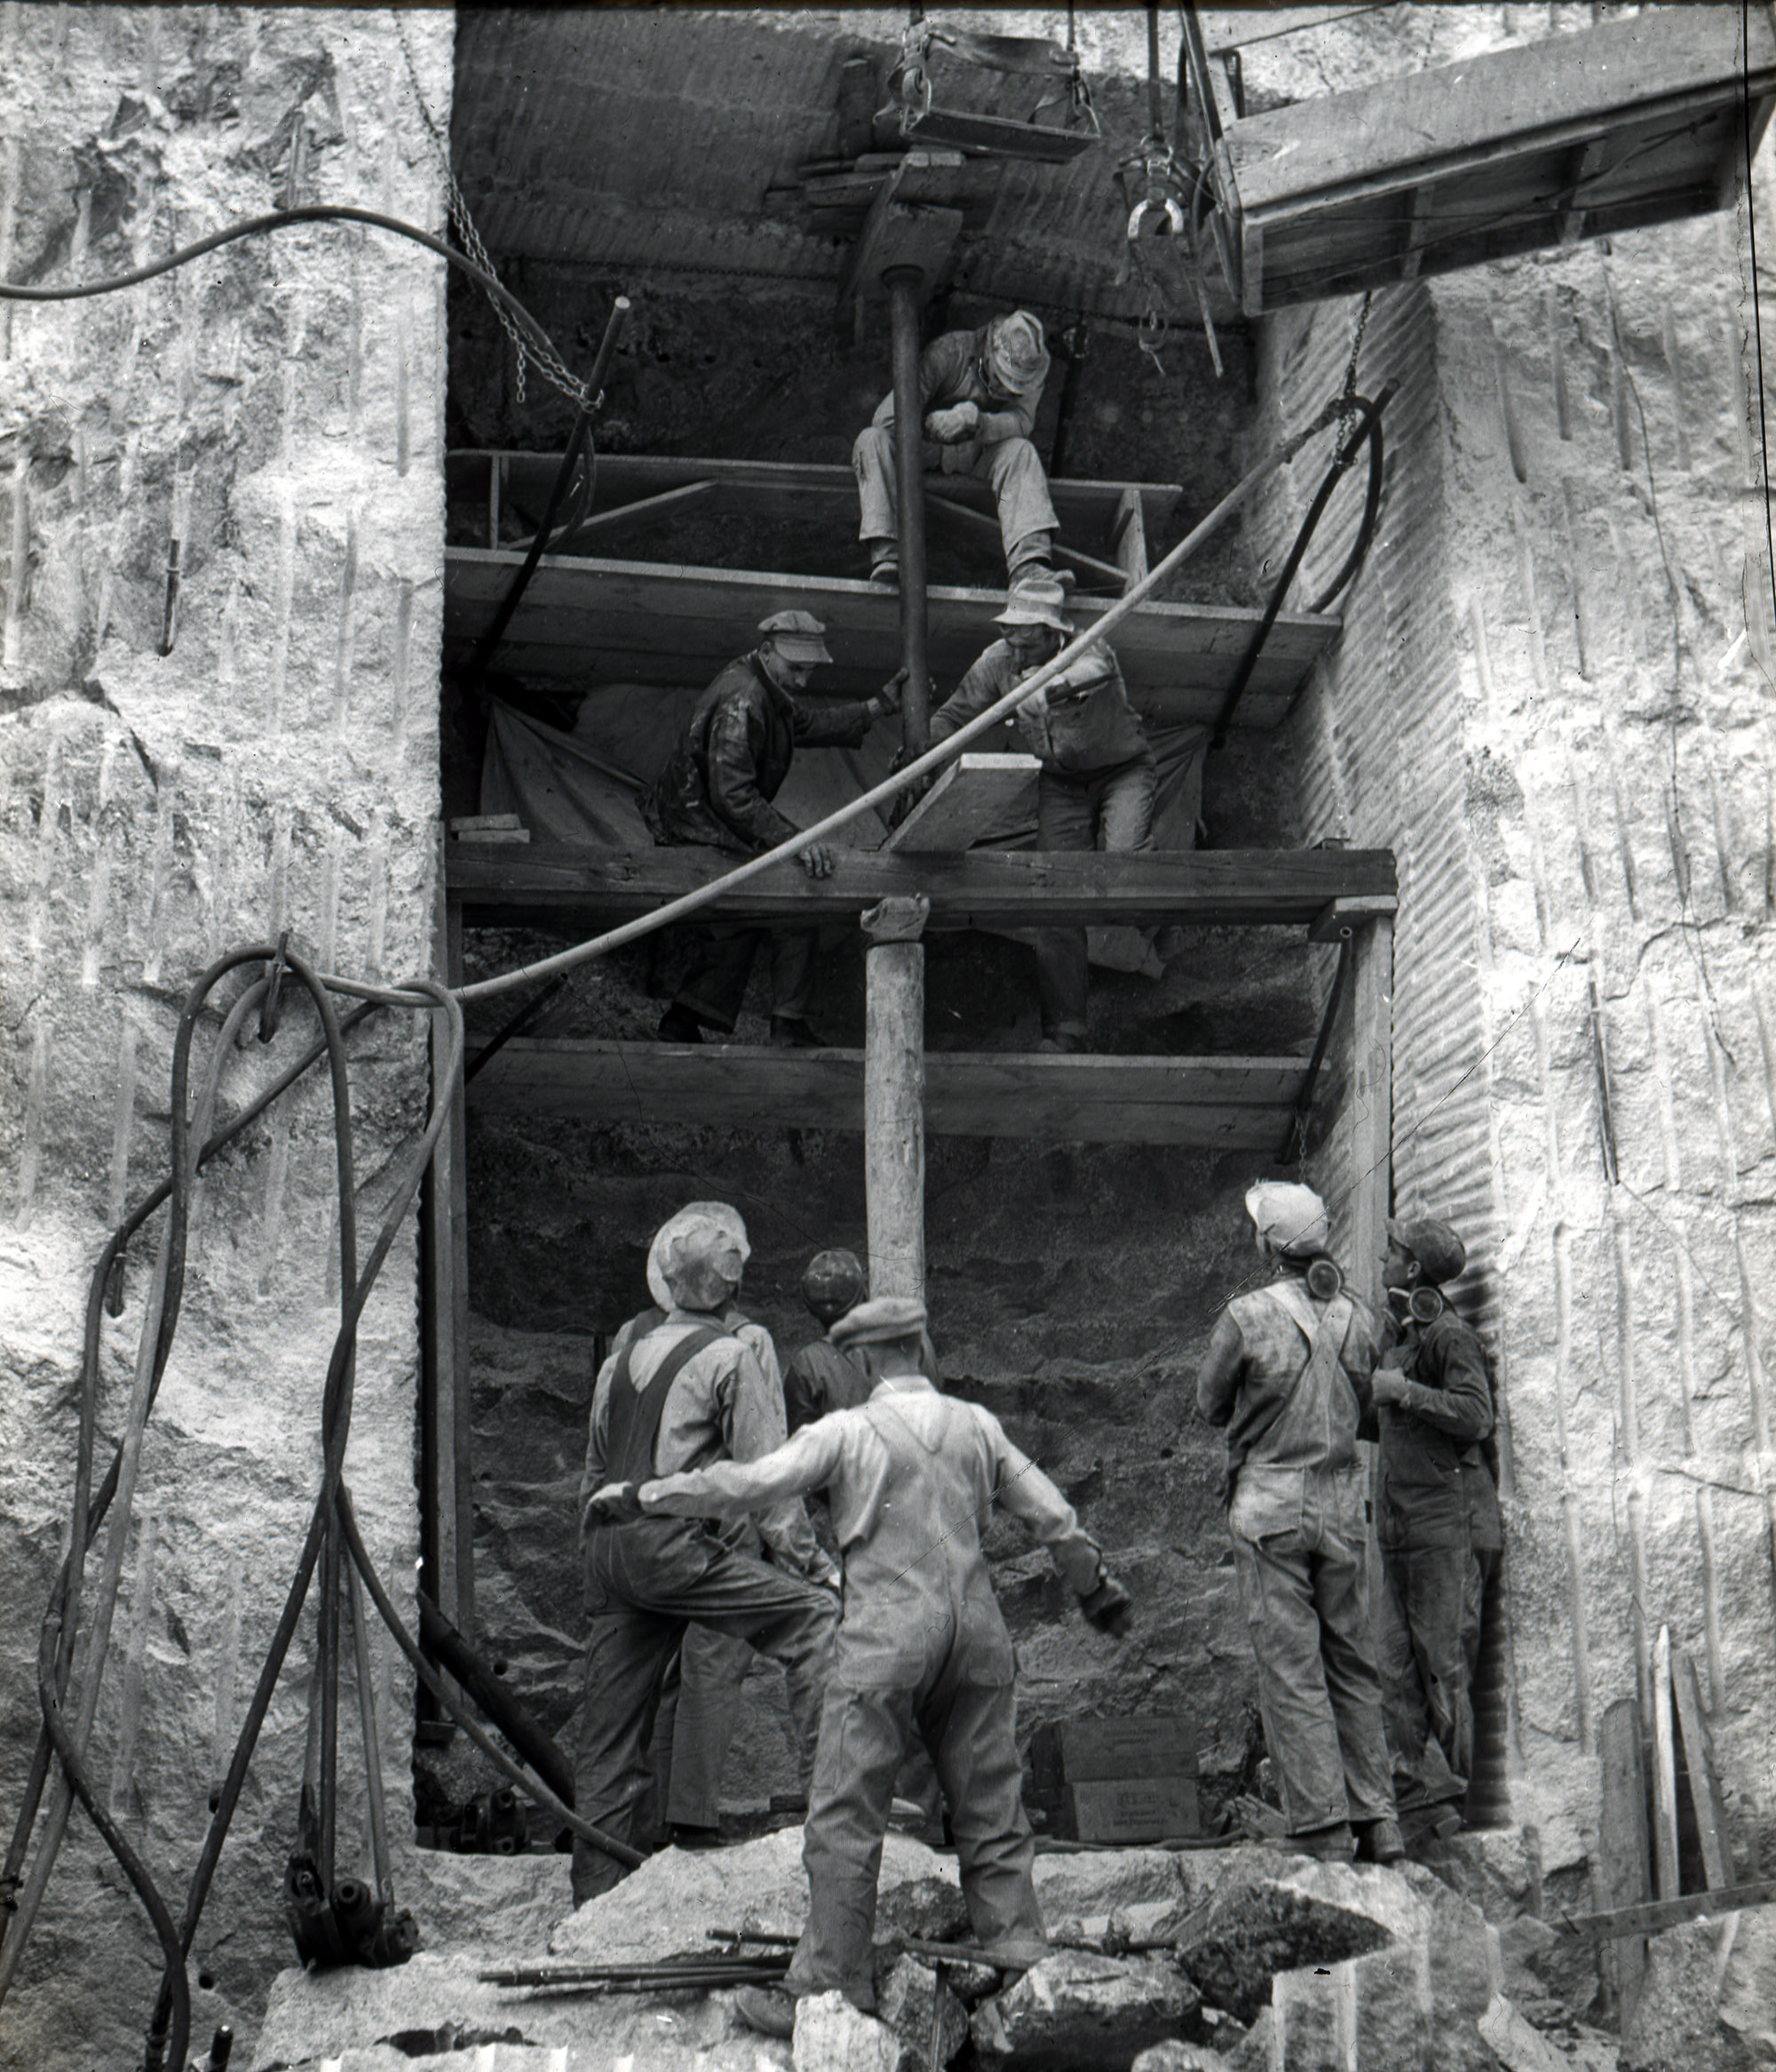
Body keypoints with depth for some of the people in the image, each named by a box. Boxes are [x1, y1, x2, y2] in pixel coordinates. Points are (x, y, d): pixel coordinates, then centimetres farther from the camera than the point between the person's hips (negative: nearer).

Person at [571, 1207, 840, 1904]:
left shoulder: (622, 1359, 21)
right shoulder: (729, 1357, 0)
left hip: (608, 1548, 7)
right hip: (675, 1542, -7)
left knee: (610, 1739, 10)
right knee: (814, 1616, -8)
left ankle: (592, 1898, 13)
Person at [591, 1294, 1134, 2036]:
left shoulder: (848, 1432, -5)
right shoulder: (977, 1425, 9)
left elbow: (748, 1485, -10)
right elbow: (1052, 1515, 14)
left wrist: (641, 1495, -1)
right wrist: (1098, 1587, 29)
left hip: (887, 1640, -5)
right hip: (977, 1633, 5)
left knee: (845, 1818, 1)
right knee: (990, 1808, 13)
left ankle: (827, 1987, 4)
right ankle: (1023, 1965, 16)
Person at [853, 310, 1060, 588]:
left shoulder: (1028, 375, -13)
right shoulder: (949, 352, -24)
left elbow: (1021, 422, -28)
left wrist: (974, 420, -43)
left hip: (975, 450, 2)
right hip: (924, 447, -2)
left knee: (1020, 451, -30)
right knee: (872, 439, -32)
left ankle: (1028, 567, -44)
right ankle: (885, 556, -45)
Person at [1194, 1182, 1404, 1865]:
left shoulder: (1247, 1316, -10)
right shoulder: (1358, 1317, 3)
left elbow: (1211, 1405, 2)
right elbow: (1365, 1406, 13)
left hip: (1270, 1507, -4)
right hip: (1344, 1504, 5)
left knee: (1290, 1669, -1)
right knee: (1353, 1664, 12)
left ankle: (1322, 1827, -2)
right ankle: (1376, 1820, 12)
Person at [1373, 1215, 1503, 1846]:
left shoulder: (1450, 1337, -8)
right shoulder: (1400, 1338, 19)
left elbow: (1475, 1416, -22)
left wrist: (1402, 1390, -16)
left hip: (1447, 1526, -9)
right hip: (1400, 1529, 9)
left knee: (1446, 1665, -4)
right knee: (1399, 1674, 4)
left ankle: (1447, 1796, 1)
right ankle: (1421, 1796, 5)